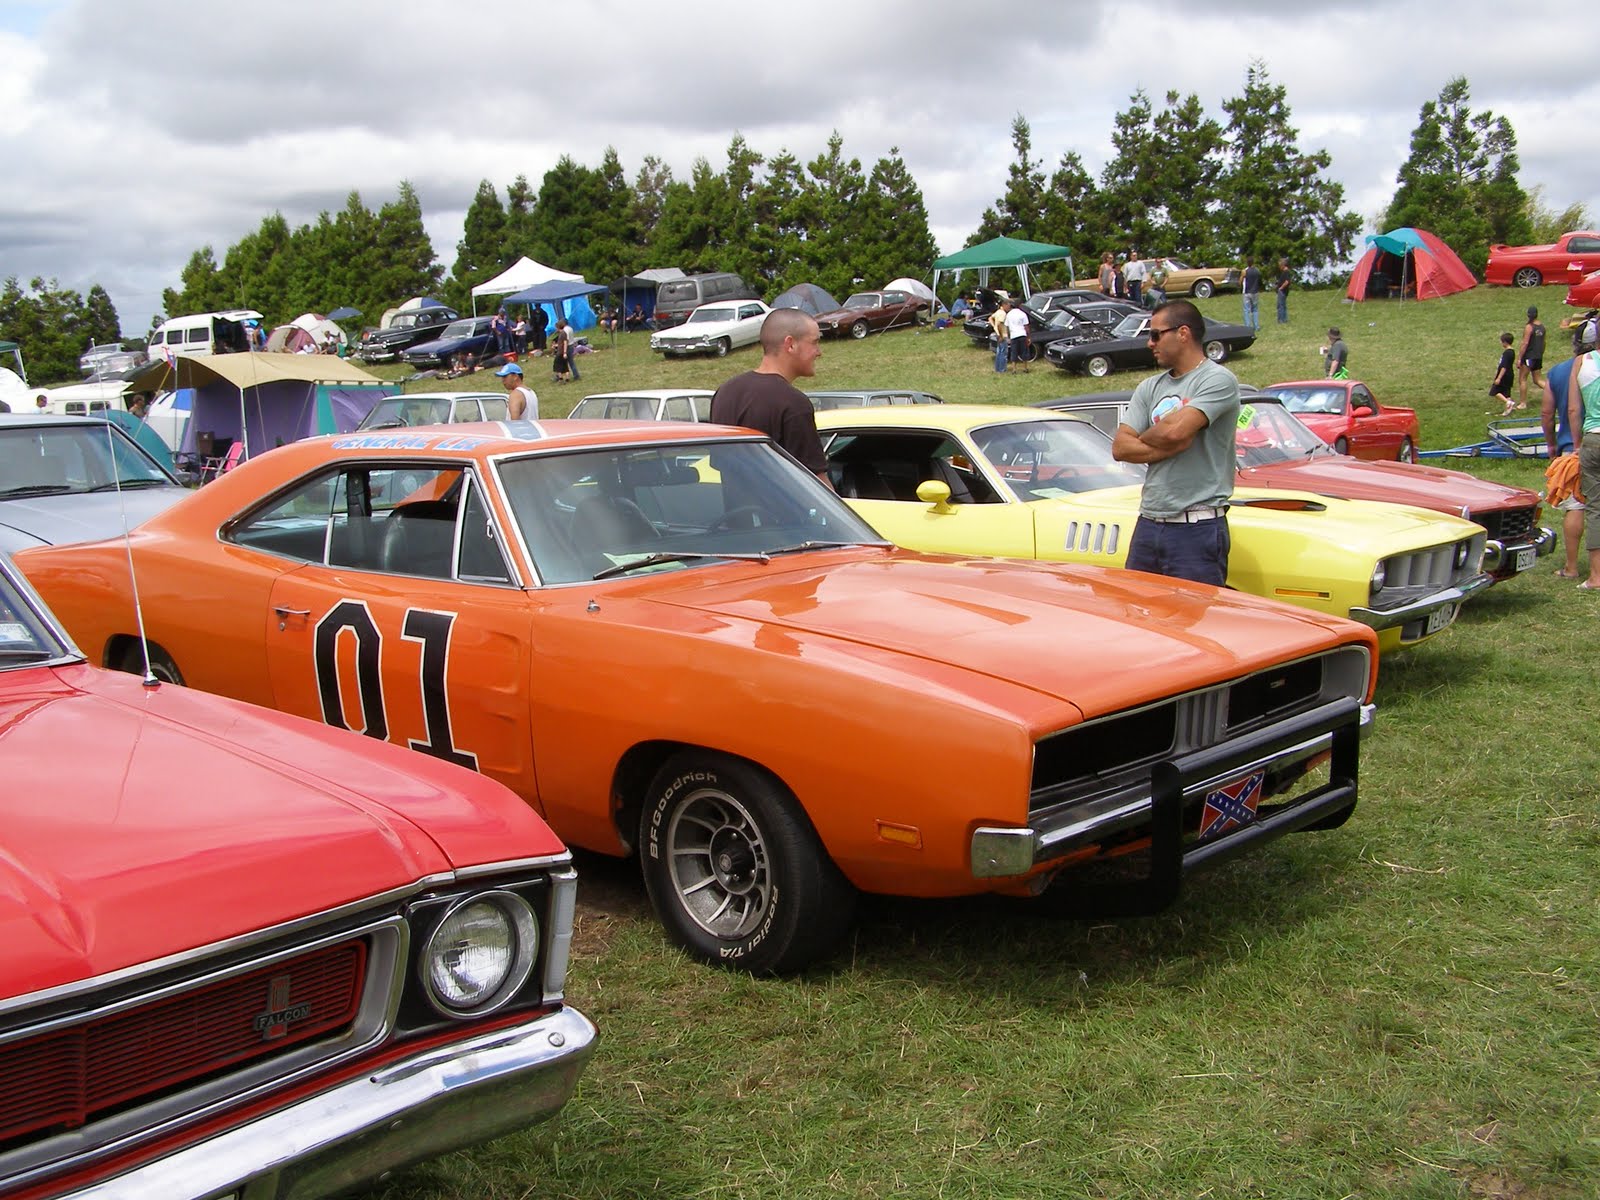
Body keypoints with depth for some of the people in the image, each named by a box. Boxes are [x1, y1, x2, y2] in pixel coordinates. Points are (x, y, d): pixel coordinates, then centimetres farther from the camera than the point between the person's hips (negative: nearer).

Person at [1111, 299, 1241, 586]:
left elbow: (1175, 430, -20)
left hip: (1198, 530, -7)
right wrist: (1171, 446, -9)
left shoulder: (1217, 379, -5)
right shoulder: (1150, 388, 15)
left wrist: (1144, 437, 1)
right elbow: (1120, 448, 4)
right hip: (1148, 525, 7)